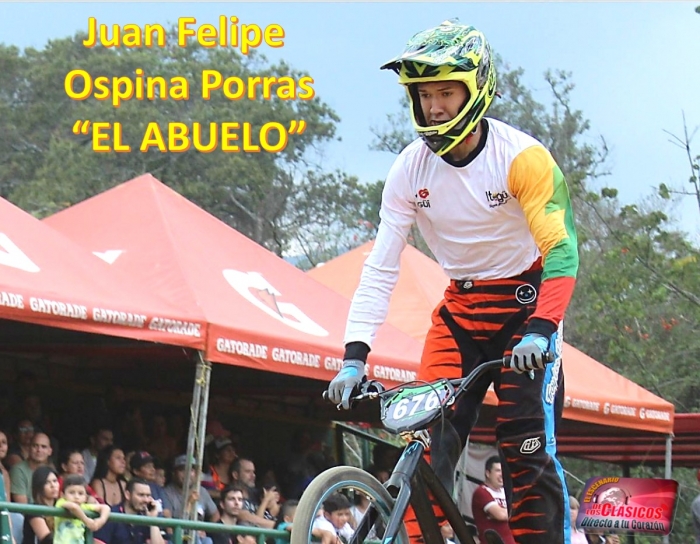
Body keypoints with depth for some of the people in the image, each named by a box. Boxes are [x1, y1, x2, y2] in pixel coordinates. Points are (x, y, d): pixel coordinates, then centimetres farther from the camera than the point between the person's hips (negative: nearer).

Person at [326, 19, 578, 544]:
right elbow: (380, 268, -8)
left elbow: (562, 250, -24)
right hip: (460, 308, 4)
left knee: (530, 450, -15)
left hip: (524, 303, -4)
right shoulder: (410, 170, -9)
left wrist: (539, 332, -38)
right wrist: (354, 355, -18)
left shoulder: (521, 157, -20)